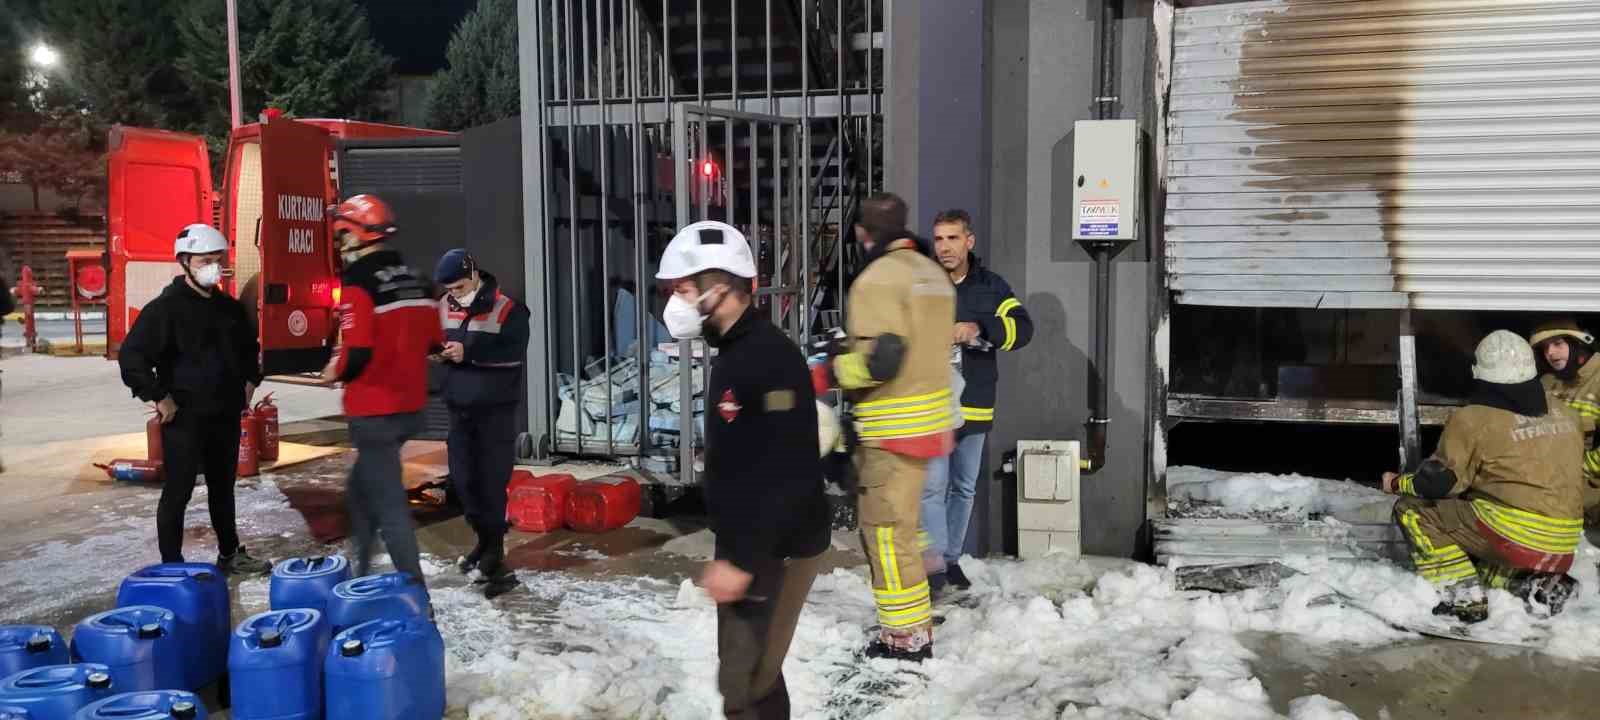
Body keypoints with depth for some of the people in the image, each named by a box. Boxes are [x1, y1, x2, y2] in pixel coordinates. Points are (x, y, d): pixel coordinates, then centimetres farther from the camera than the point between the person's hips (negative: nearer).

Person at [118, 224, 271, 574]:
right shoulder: (165, 308, -12)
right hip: (184, 417, -7)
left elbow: (250, 348, 27)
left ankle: (230, 554, 30)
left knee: (223, 487, 17)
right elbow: (131, 356, -19)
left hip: (226, 414, 7)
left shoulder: (230, 307, 9)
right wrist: (159, 397, -19)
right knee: (178, 492, 0)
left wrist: (249, 381, 14)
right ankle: (171, 566, 10)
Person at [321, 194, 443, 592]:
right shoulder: (415, 281, 8)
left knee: (388, 503, -3)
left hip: (375, 412, -8)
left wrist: (334, 371, -3)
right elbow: (433, 343, 12)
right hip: (410, 407, 8)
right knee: (361, 488, 25)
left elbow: (356, 353, -23)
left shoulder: (359, 284, -16)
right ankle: (361, 571, 34)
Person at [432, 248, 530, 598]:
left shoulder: (507, 310, -12)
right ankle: (485, 538, 27)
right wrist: (436, 351, -9)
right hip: (459, 407, 6)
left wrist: (468, 353, -26)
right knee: (462, 478, 10)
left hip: (495, 409, -6)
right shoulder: (444, 308, 5)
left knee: (492, 479, -4)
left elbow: (514, 354, -20)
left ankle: (495, 549, 7)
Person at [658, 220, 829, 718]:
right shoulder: (734, 354, 12)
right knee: (752, 674, 18)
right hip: (748, 544, 10)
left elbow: (784, 476, -26)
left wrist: (742, 559, -25)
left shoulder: (771, 358, -20)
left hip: (774, 550, -10)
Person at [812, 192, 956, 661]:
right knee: (904, 522, 20)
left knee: (885, 526, -2)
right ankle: (917, 622, 29)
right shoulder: (931, 271, 14)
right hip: (929, 419, 10)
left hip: (892, 427, -10)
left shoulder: (879, 279, -15)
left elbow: (880, 358, -24)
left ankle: (907, 636, 4)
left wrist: (827, 374, -11)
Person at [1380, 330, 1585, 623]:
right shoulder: (1565, 414, 9)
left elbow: (1440, 481, -8)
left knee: (1412, 510, 4)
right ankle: (1538, 584, 6)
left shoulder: (1473, 419, -10)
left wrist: (1397, 483, 10)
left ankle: (1464, 599, -5)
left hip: (1510, 537, -7)